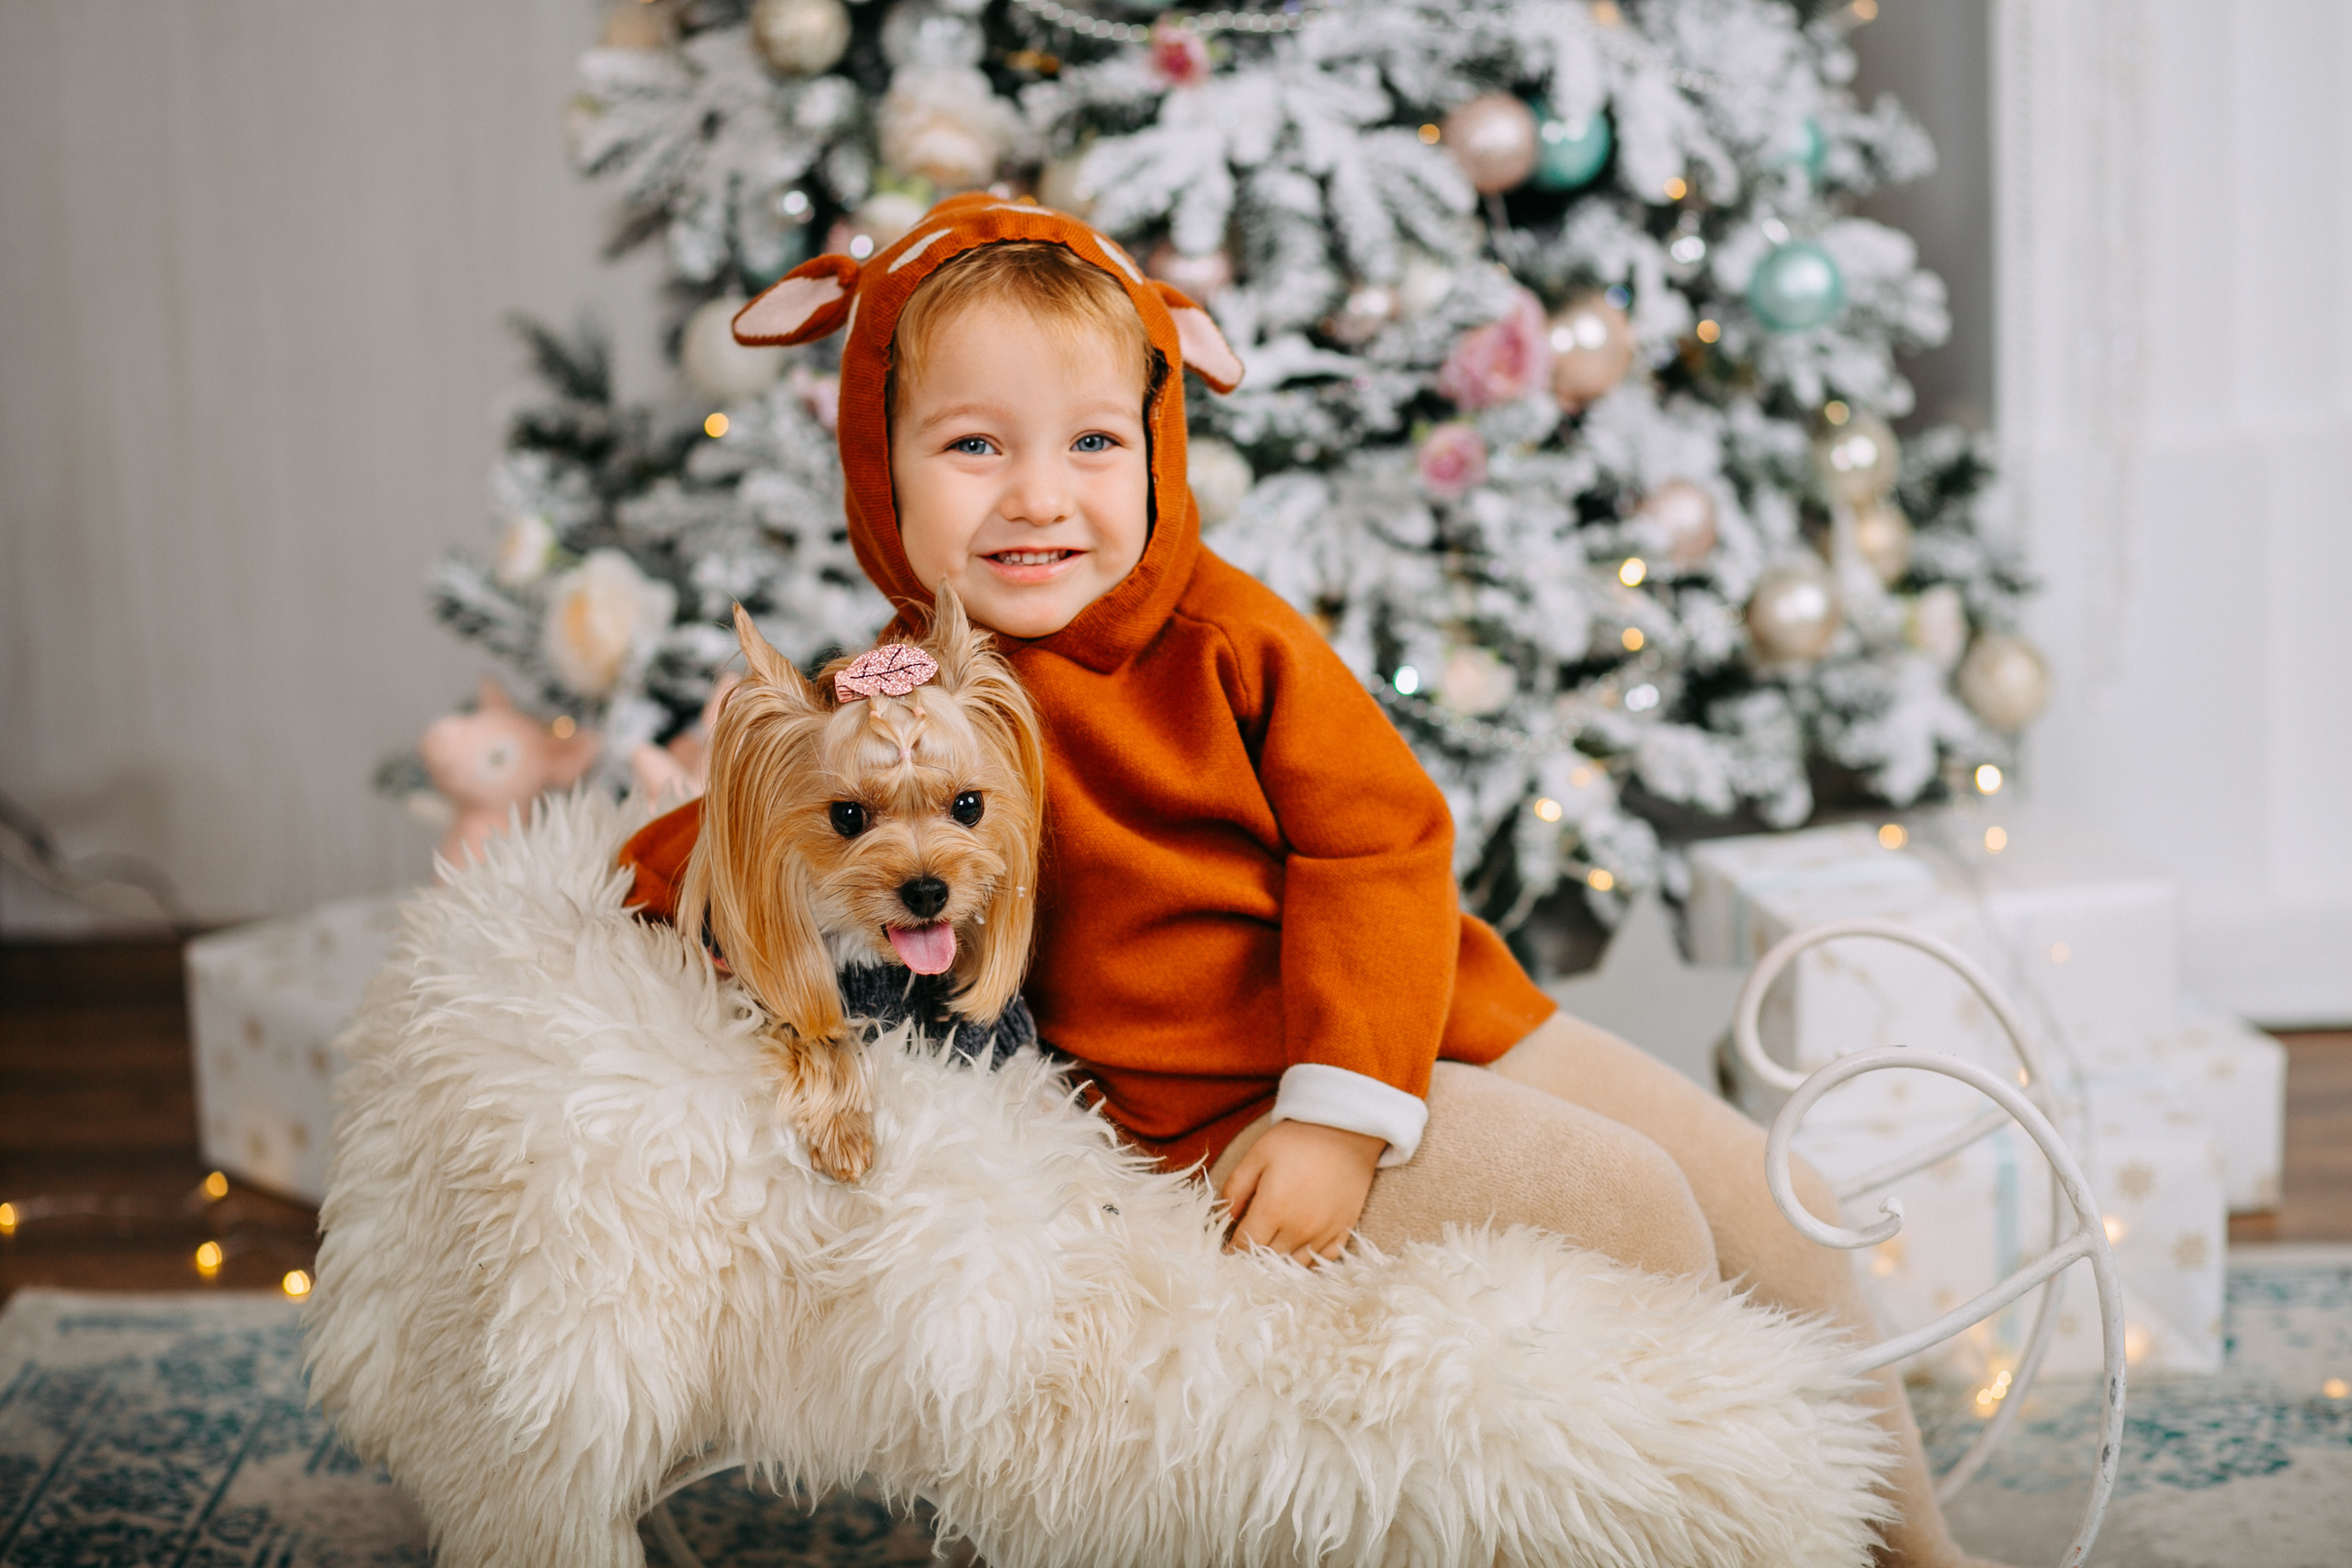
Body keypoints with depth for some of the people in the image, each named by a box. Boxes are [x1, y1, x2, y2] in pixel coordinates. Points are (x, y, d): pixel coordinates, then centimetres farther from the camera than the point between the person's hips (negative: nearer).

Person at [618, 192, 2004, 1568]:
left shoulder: (1225, 631, -4)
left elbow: (1382, 843, -7)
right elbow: (683, 854, 2)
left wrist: (1343, 1108, -18)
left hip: (1414, 1017, 5)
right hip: (1225, 1095, -5)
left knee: (1766, 1195, 4)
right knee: (1626, 1213, -21)